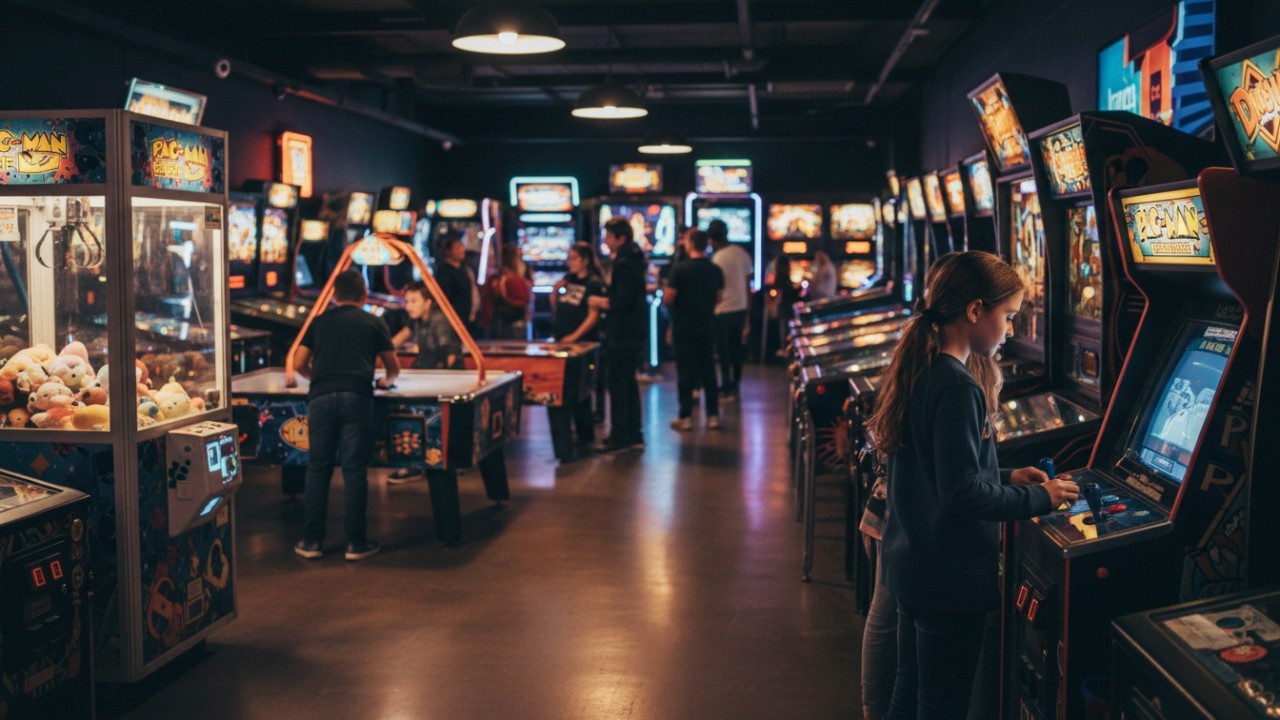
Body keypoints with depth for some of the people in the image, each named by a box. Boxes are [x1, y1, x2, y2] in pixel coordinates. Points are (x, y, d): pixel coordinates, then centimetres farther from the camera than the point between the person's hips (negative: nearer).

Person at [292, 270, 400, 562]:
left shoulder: (319, 322, 21)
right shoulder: (374, 323, 16)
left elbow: (300, 365, 20)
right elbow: (393, 368, 21)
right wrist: (385, 381, 43)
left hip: (321, 398, 2)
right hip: (356, 398, -2)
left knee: (318, 468, 9)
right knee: (355, 470, 1)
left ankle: (312, 541, 12)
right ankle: (356, 543, 5)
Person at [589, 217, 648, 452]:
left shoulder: (624, 263, -16)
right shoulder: (634, 259, 14)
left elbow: (623, 299, -24)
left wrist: (601, 302, -9)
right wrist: (605, 302, 13)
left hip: (622, 333, -10)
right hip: (633, 329, 10)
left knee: (618, 384, -5)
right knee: (628, 382, 15)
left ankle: (619, 437, -2)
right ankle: (633, 434, 20)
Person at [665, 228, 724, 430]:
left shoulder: (680, 269, -14)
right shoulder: (716, 271, 1)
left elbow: (668, 299, -14)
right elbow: (718, 298, 10)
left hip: (684, 326, -4)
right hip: (706, 325, 4)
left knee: (685, 370, 2)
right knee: (708, 369, 10)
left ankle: (686, 417, 4)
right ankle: (713, 415, 11)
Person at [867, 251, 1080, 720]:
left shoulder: (917, 370, 6)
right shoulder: (958, 387, -23)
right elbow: (962, 494, -25)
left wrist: (1006, 478, 11)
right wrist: (1040, 498, -13)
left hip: (910, 562, 9)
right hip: (951, 576, -9)